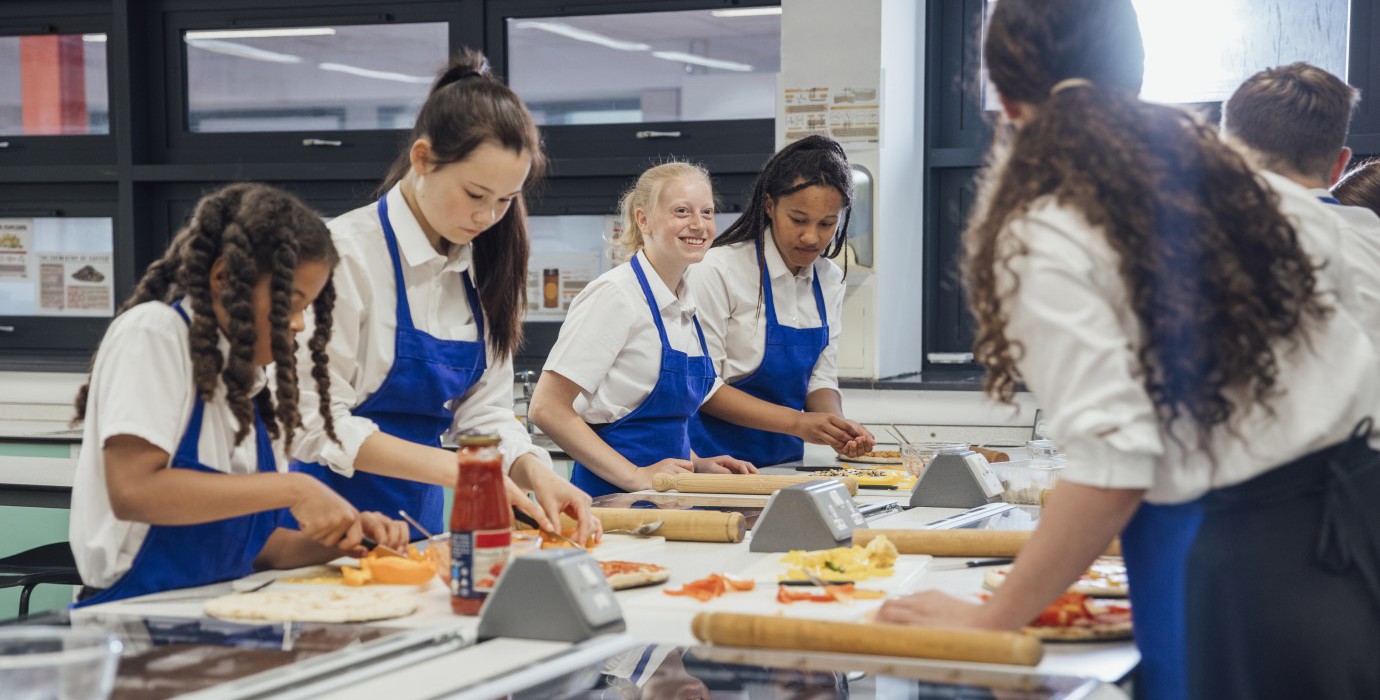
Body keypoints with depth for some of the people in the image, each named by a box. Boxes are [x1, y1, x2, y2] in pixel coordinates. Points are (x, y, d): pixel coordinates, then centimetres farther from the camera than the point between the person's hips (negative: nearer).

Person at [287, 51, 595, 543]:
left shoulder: (478, 267, 8)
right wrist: (451, 469, -22)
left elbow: (484, 409, 9)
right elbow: (317, 424, -15)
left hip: (422, 514, 5)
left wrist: (533, 472, -11)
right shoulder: (346, 253, -12)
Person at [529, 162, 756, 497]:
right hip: (610, 495, -7)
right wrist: (634, 475, -18)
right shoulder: (615, 294, -9)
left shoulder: (685, 305, 13)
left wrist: (696, 464, 8)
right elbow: (547, 408, -15)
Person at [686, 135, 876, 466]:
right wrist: (797, 422, -20)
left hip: (784, 460, 5)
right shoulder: (716, 270, -11)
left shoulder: (829, 280, 8)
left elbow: (821, 381, 10)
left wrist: (840, 430, -12)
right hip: (717, 457, -5)